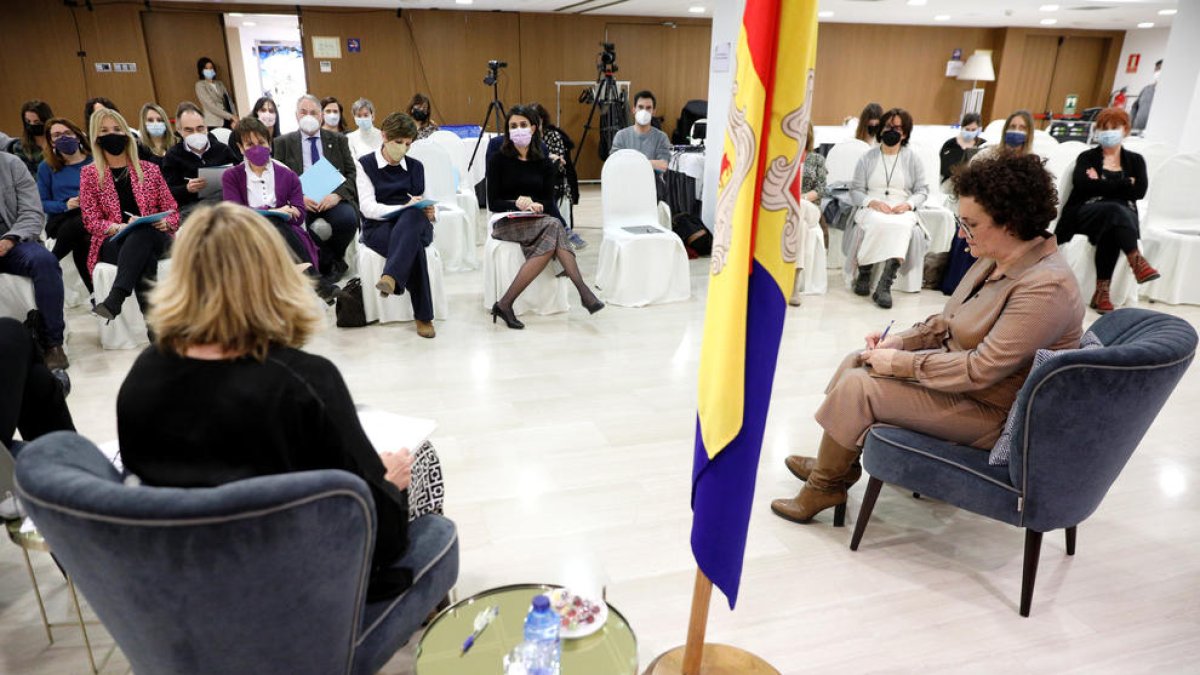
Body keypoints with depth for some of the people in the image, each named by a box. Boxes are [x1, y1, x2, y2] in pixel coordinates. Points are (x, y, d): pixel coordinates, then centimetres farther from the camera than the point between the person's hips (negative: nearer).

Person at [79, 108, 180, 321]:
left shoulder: (149, 169, 17)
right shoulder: (89, 173, 13)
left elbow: (172, 210, 16)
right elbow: (91, 220, 6)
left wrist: (163, 223, -9)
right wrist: (121, 227, -15)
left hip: (153, 237, 1)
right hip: (113, 243, -1)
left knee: (142, 233, -39)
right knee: (145, 257, -38)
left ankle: (115, 299, -52)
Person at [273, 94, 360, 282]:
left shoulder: (338, 140, 16)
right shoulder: (283, 143, 14)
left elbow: (351, 173, 7)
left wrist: (337, 195, -13)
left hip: (332, 198, 1)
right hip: (301, 202, 0)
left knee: (347, 218, -33)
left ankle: (335, 259, -1)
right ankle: (330, 263, -9)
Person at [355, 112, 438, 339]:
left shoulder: (415, 167, 20)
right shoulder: (366, 164, 7)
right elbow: (368, 208, -6)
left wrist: (428, 212, -7)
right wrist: (404, 207, -21)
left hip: (415, 223, 3)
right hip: (378, 228, -2)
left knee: (413, 216, -38)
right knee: (413, 242, -39)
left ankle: (391, 277, -55)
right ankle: (423, 316, -39)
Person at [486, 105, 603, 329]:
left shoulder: (544, 163, 11)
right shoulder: (498, 160, 2)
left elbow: (549, 203, 7)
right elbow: (493, 203, -2)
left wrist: (535, 205, -15)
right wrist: (517, 204, -19)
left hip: (538, 221, 4)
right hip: (507, 222, -3)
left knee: (551, 239, -34)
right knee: (553, 227, -32)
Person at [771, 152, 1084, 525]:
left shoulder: (1046, 287, -27)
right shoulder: (997, 259, 2)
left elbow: (981, 370, -30)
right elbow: (948, 322, 11)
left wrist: (900, 363, -23)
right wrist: (899, 341, -4)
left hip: (990, 412, -9)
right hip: (958, 376, 10)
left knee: (856, 385, -16)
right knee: (856, 361, 6)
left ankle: (826, 485, 5)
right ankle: (835, 463, 19)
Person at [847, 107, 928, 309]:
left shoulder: (912, 159, 14)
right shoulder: (868, 158, 12)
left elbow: (922, 190, 10)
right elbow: (855, 190, 6)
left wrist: (908, 204, -12)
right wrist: (873, 202, -14)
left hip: (903, 211, 1)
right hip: (871, 209, -1)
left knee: (901, 226, -36)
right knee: (879, 223, -38)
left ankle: (884, 286, -42)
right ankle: (863, 274, -22)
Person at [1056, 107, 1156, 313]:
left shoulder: (1135, 160, 18)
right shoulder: (1087, 157, 12)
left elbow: (1139, 191, -1)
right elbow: (1081, 185, -9)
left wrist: (1100, 184, -4)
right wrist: (1124, 184, -7)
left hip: (1124, 216, 1)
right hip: (1085, 213, -1)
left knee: (1111, 230, -35)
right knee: (1115, 210, -35)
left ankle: (1102, 292, -37)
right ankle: (1136, 261, -42)